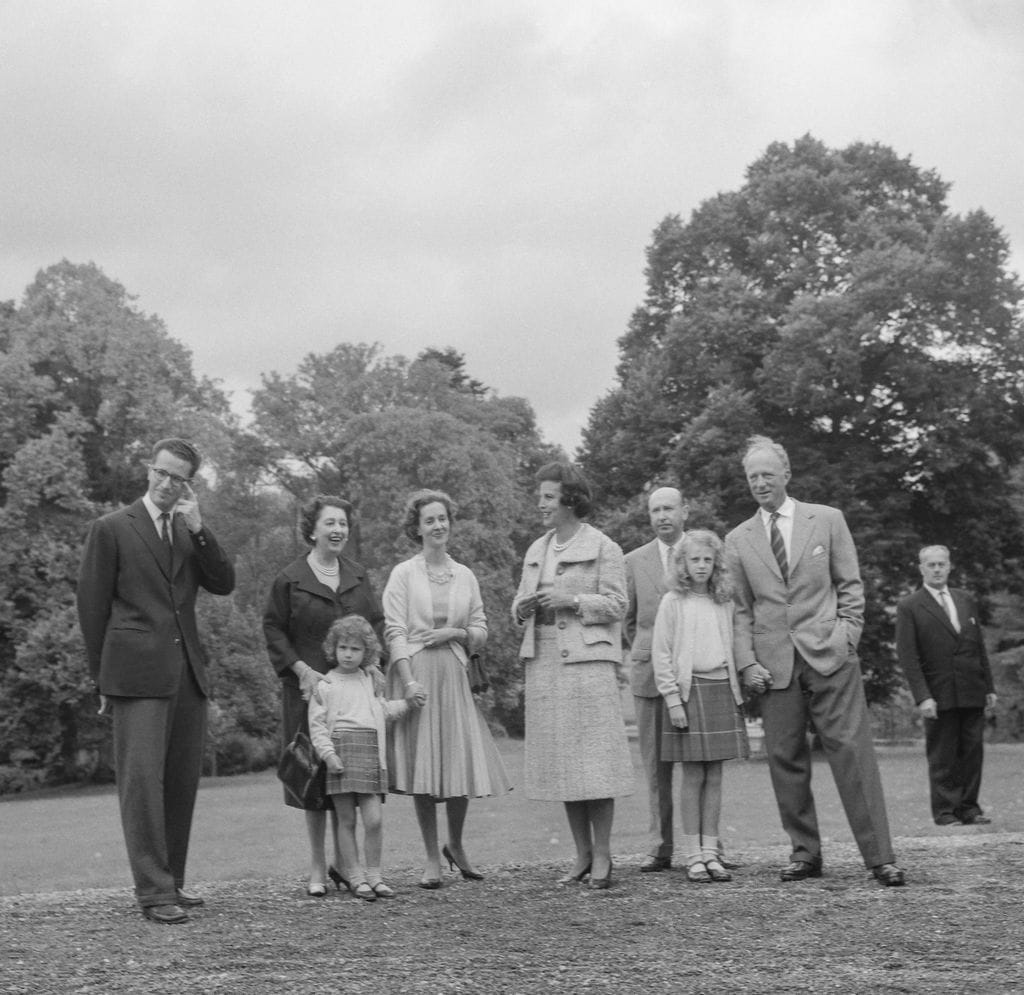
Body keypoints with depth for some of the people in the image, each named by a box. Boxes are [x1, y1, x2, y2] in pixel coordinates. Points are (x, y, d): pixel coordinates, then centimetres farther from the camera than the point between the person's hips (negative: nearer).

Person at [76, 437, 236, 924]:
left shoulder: (191, 531, 17)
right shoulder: (112, 528, 1)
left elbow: (223, 584, 5)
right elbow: (92, 605, 2)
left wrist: (197, 528, -5)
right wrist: (103, 677, 1)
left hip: (188, 674, 6)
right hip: (138, 674, -5)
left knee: (182, 783, 8)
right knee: (142, 780, -10)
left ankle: (170, 880, 17)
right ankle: (154, 892, -9)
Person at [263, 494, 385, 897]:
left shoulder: (358, 576, 11)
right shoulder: (290, 580, -2)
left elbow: (377, 624, 13)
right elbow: (273, 630, -1)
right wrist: (302, 670, -11)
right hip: (309, 688, -3)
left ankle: (342, 862, 17)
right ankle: (316, 869, 9)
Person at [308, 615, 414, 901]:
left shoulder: (371, 681, 17)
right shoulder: (325, 685, 3)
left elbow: (385, 711, 25)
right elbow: (317, 724, -1)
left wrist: (407, 702, 11)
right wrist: (328, 753, -11)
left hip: (371, 752, 3)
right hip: (341, 751, -3)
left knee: (374, 819, -4)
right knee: (346, 820, 1)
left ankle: (373, 874, 9)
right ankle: (354, 876, 11)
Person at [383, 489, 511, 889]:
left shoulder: (465, 576, 12)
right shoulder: (403, 574, 2)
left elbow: (481, 634, 14)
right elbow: (395, 631, -6)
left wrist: (454, 632, -6)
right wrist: (409, 680, -16)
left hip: (453, 676, 3)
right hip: (414, 674, -3)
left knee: (461, 763, -1)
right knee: (421, 767, -2)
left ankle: (456, 844, 23)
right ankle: (432, 860, 9)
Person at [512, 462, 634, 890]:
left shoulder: (602, 548, -1)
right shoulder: (536, 550, 17)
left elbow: (616, 604, -5)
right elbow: (521, 602, 20)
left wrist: (572, 601, -17)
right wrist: (523, 607, -2)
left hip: (587, 658, -6)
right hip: (543, 659, 6)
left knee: (593, 756, -7)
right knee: (559, 758, 6)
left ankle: (602, 856, 0)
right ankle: (582, 854, 14)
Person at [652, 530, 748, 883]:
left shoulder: (724, 602, 12)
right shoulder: (673, 602, -1)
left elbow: (731, 647, 15)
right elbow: (661, 655, -4)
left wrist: (736, 690, 6)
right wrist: (673, 698, -10)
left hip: (722, 689, 4)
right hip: (689, 690, -4)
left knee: (715, 777, 4)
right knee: (693, 776, -2)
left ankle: (710, 851, 9)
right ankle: (693, 856, 4)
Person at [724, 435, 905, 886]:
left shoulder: (827, 519, 8)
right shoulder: (737, 539, 11)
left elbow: (850, 585, 8)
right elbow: (739, 609, 10)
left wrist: (847, 636, -4)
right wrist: (747, 663, -1)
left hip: (829, 656, -2)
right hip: (774, 664, 2)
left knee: (853, 753, -6)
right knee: (785, 760, 2)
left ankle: (880, 858, -2)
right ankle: (804, 853, 14)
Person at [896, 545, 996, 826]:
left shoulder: (966, 601, 14)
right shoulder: (909, 608, -3)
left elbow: (980, 647, 16)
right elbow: (907, 656, -7)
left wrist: (989, 687, 11)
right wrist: (922, 696, -15)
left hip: (972, 693, 5)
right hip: (939, 695, -4)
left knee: (973, 752, 5)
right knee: (942, 758, 0)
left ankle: (968, 807, 13)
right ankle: (945, 811, 7)